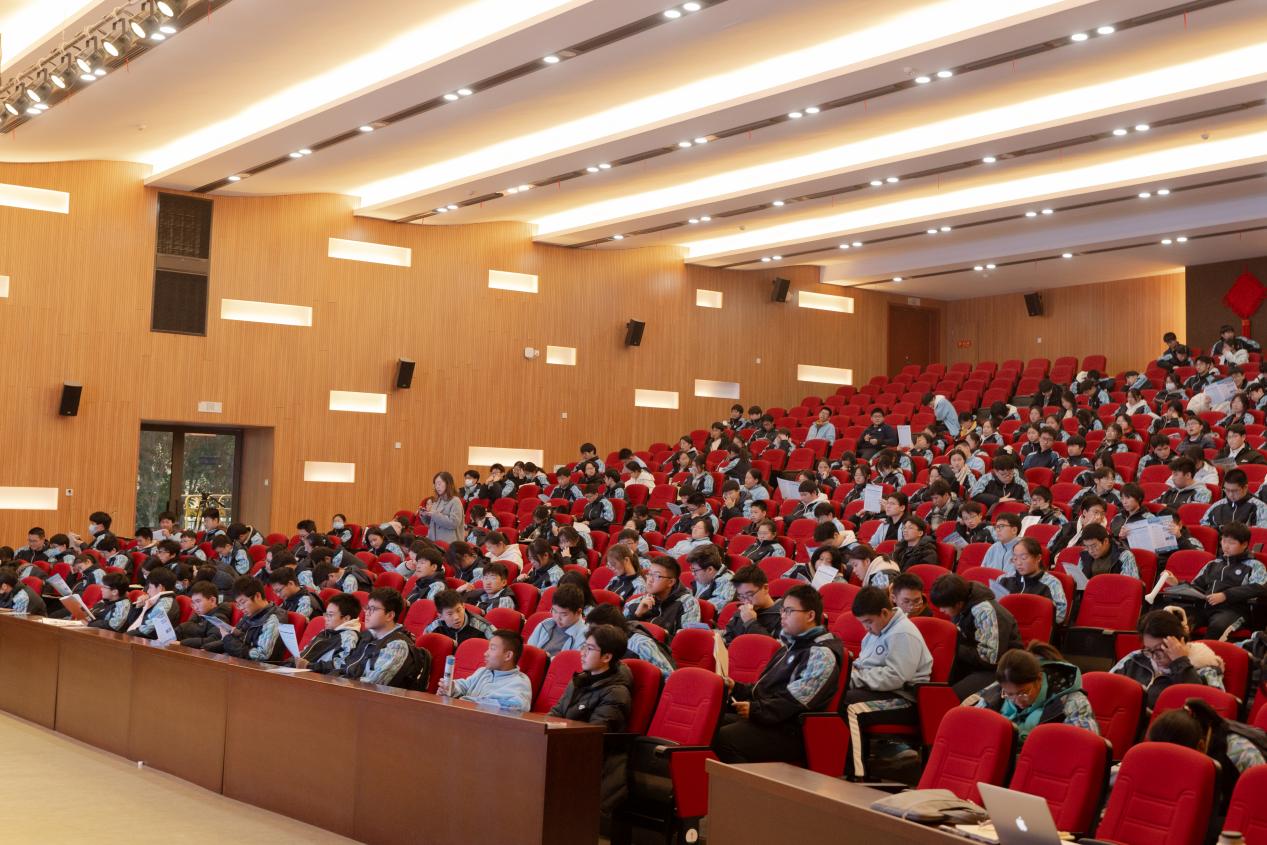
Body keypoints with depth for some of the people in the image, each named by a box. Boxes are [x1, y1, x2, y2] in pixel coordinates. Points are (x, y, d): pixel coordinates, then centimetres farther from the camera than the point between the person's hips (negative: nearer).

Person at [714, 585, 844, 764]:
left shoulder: (822, 653, -9)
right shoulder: (792, 647, 24)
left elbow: (795, 702, -19)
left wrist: (756, 709, -21)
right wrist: (736, 688, 14)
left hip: (789, 731, -10)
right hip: (764, 718, 10)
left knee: (724, 739, -29)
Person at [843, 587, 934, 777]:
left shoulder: (903, 634, -15)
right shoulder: (878, 628, 17)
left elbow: (894, 678, -23)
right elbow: (864, 663, 27)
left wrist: (857, 678, -17)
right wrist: (852, 672, 4)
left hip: (903, 700, -9)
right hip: (880, 690, 9)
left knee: (851, 709, -30)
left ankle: (856, 774, -29)